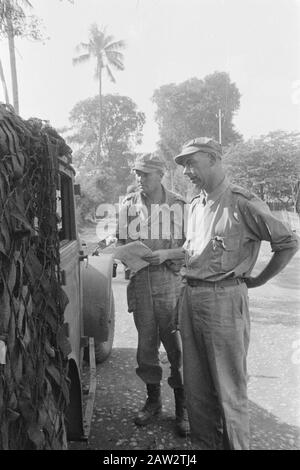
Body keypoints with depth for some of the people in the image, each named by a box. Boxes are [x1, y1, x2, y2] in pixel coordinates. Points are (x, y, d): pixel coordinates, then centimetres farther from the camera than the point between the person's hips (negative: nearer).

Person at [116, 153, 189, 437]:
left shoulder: (178, 205, -3)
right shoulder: (128, 205, 6)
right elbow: (120, 242, 13)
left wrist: (167, 254, -16)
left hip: (169, 279, -3)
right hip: (139, 280, 3)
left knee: (175, 343, 3)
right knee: (146, 343, 13)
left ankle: (182, 406, 21)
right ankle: (153, 400, 32)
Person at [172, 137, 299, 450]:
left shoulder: (242, 203, -10)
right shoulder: (195, 205, 13)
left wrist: (259, 280, -2)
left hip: (224, 299, -7)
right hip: (190, 297, 7)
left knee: (229, 388, 5)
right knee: (195, 385, 15)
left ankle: (236, 444, 24)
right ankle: (204, 443, 32)